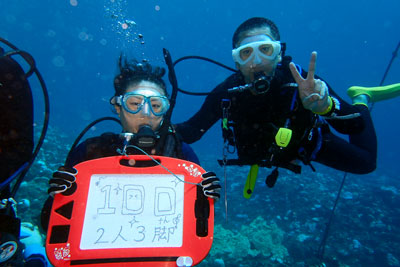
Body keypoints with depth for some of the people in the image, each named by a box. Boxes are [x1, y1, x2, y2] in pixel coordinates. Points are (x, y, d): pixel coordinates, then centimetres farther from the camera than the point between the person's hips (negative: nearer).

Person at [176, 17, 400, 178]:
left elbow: (355, 125, -39)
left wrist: (325, 106, -60)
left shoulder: (303, 83, -39)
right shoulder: (226, 93, -34)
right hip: (262, 151, 2)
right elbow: (191, 131, -28)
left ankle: (362, 100, 31)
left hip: (307, 143, -1)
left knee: (365, 163, 12)